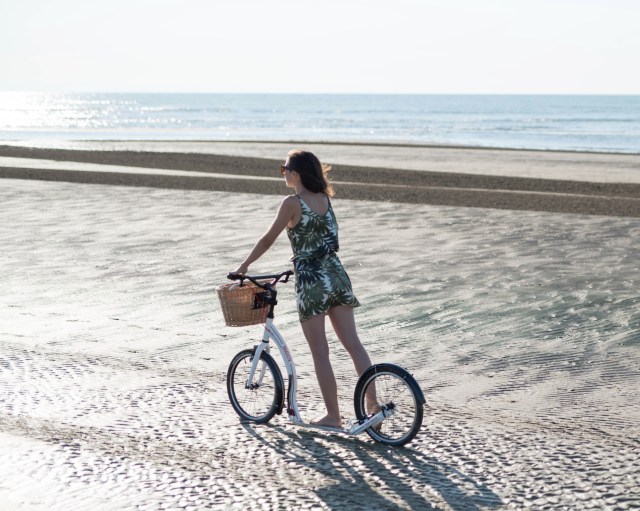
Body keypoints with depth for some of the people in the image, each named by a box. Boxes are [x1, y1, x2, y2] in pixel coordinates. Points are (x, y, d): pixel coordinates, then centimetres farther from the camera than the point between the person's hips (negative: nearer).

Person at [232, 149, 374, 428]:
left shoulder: (292, 202, -11)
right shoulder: (324, 198, 9)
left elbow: (268, 239, -5)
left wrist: (244, 266, 7)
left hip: (310, 280, -6)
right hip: (336, 272, 6)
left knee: (320, 352, 2)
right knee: (353, 343, 7)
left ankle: (333, 416, 6)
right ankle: (373, 403, 6)